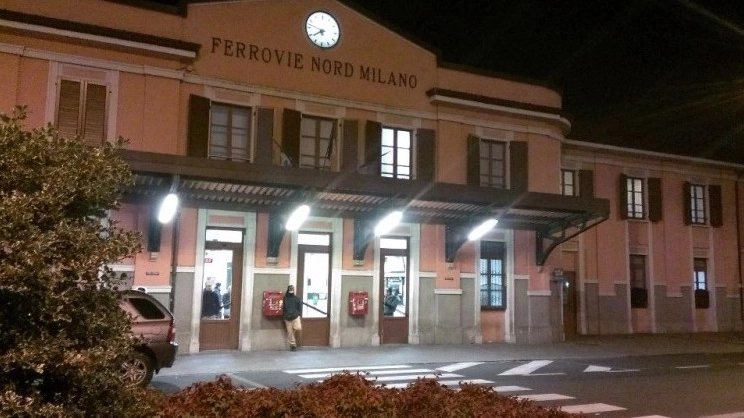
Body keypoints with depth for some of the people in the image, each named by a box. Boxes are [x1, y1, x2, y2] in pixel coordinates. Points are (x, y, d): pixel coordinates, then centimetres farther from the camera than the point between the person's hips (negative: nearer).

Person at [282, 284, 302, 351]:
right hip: (287, 318, 1)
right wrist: (284, 317, 9)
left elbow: (300, 308, 6)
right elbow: (283, 308, 13)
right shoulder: (285, 299, 9)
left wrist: (300, 316, -5)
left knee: (298, 328, -20)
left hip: (296, 316, -1)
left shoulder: (297, 299, 6)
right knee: (290, 332, 0)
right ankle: (293, 344, 9)